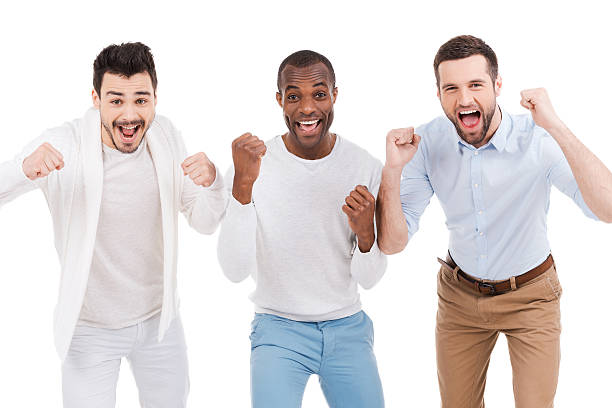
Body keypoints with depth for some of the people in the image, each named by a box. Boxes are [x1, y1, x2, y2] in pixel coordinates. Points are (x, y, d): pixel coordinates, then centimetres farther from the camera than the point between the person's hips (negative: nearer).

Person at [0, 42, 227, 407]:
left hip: (160, 320, 4)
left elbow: (205, 223, -2)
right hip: (90, 328, -4)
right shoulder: (63, 145, -20)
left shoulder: (165, 136, -8)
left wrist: (212, 181, -24)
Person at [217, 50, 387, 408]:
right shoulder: (252, 164, -12)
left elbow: (369, 279, -4)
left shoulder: (366, 167, -7)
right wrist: (243, 186, -33)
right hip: (278, 329, -2)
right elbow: (235, 270, -22)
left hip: (348, 328, 2)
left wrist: (366, 234, -25)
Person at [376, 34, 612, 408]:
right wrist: (392, 170, -32)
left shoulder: (537, 139, -27)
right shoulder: (428, 142, -17)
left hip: (530, 296, -2)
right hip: (460, 294, 3)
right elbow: (392, 244, -16)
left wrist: (556, 127, -45)